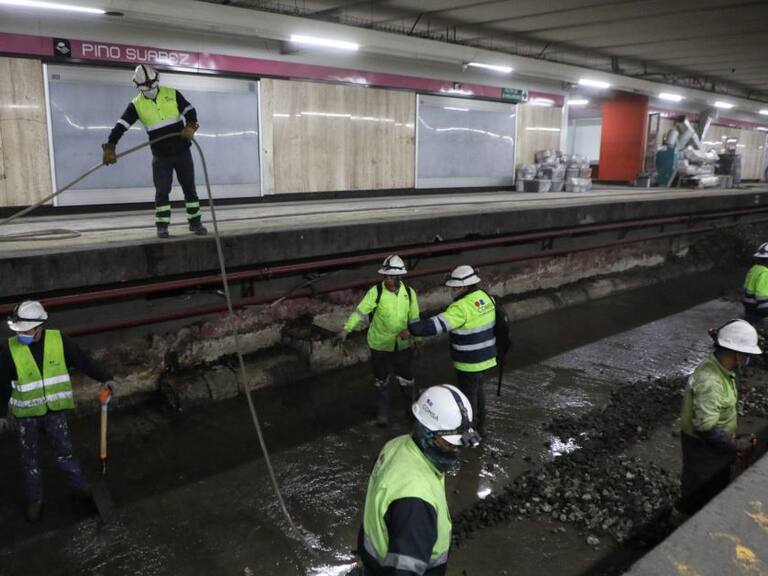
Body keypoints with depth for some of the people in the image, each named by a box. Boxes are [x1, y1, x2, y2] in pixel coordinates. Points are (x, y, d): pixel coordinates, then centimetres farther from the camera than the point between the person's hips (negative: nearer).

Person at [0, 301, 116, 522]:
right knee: (30, 460, 13)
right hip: (25, 414, 0)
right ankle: (34, 500, 30)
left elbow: (83, 361, -1)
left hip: (55, 410, 0)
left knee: (64, 452, 7)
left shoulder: (58, 341, -13)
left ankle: (81, 488, 26)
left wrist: (105, 378, 1)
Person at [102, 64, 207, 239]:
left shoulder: (172, 94, -3)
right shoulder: (137, 105, -4)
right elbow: (121, 126, -10)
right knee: (162, 191, -1)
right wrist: (109, 148, -19)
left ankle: (195, 222, 16)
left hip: (182, 152, 1)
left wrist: (191, 126, -25)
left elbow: (190, 110, -4)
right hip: (161, 156, 0)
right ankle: (162, 226, 7)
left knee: (189, 187, 6)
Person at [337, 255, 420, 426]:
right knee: (381, 380, 14)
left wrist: (409, 331, -20)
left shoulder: (409, 292, -7)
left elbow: (414, 318, 0)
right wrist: (346, 329, -34)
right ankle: (382, 412, 32)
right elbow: (360, 311, -23)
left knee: (406, 378, 17)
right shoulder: (376, 292, -17)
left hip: (403, 345, 2)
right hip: (380, 344, -2)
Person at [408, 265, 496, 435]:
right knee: (477, 389, 25)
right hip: (487, 356, 8)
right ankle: (481, 425, 39)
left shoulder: (462, 307, -26)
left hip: (470, 362, -8)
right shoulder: (485, 297, 0)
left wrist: (410, 329, -28)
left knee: (468, 395, 10)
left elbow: (436, 324, -32)